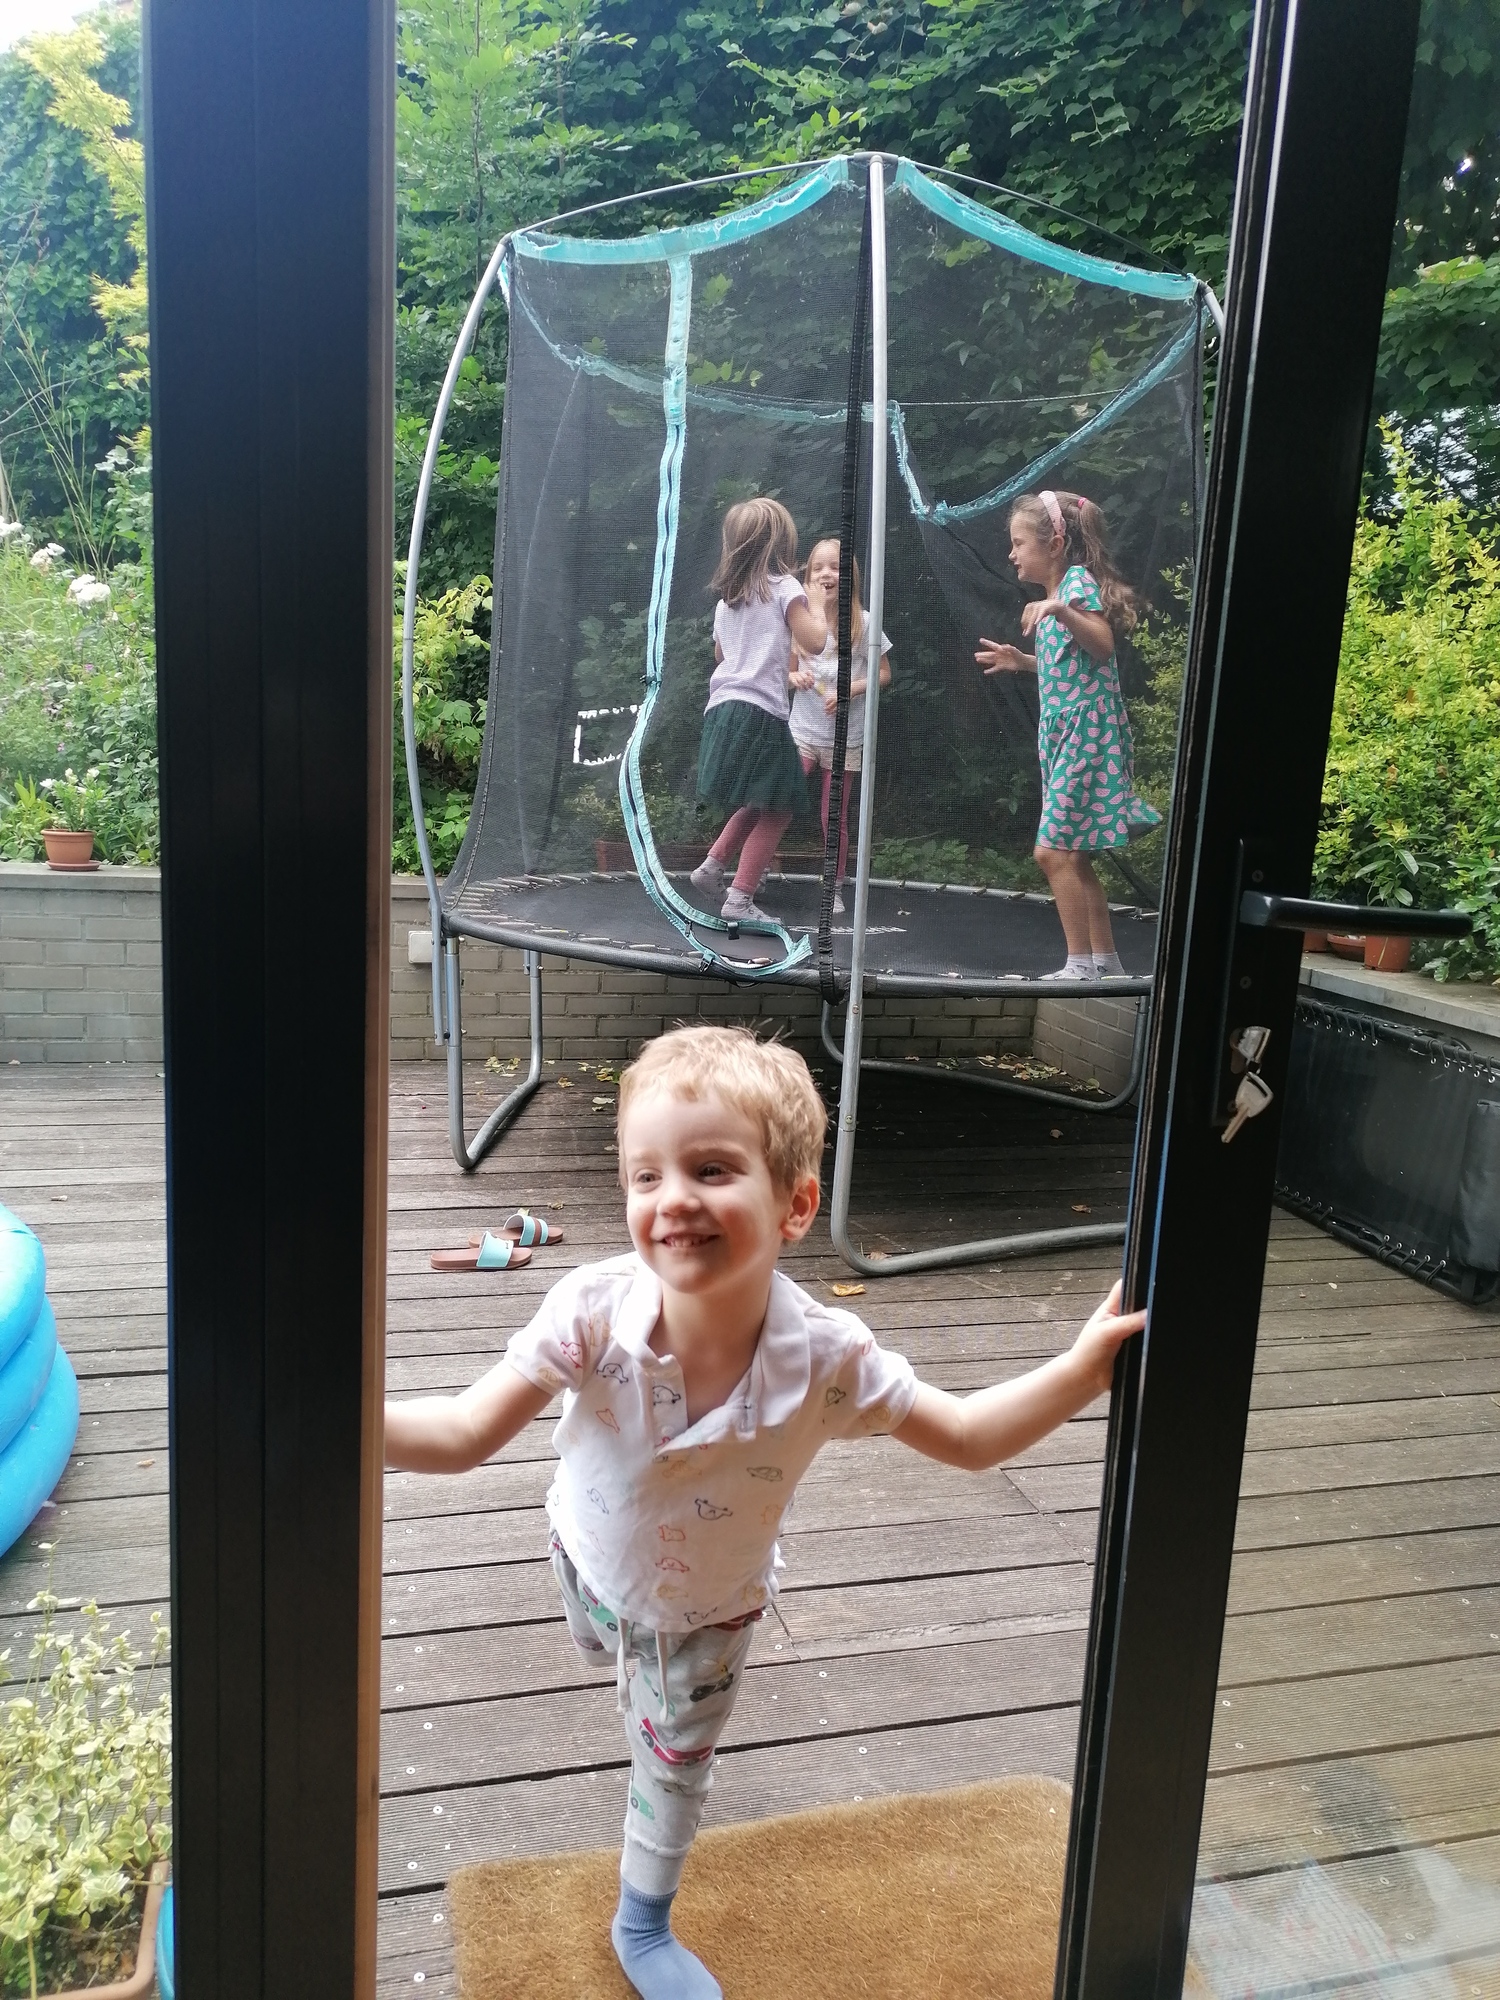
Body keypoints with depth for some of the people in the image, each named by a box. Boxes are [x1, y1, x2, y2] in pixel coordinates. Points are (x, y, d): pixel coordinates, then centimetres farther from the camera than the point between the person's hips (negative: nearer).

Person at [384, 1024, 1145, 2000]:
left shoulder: (826, 1359, -39)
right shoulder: (594, 1313, -41)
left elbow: (967, 1436, -25)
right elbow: (464, 1433, -34)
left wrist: (1084, 1367, -39)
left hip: (714, 1607, -1)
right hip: (595, 1565, 1)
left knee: (676, 1767, 20)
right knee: (601, 1650, 35)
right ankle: (635, 1661, 74)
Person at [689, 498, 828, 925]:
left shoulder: (726, 597, 18)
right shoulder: (785, 587, -2)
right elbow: (814, 642, -7)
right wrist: (816, 608, 11)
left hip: (723, 708, 7)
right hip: (761, 713, -7)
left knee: (758, 803, 24)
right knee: (777, 809, 1)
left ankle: (712, 866, 18)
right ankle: (740, 898, -4)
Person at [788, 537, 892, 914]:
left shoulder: (863, 623, -7)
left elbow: (883, 675, -1)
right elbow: (789, 671, 10)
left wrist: (852, 689, -17)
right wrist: (796, 678, -13)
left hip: (844, 738, -1)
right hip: (803, 731, 1)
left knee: (835, 819, 8)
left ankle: (834, 888, 24)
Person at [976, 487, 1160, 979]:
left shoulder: (1078, 579, -9)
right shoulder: (1055, 591, 18)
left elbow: (1103, 647, -25)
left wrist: (1060, 609, -37)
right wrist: (1023, 661, 22)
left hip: (1088, 730, -10)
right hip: (1062, 732, 10)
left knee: (1053, 851, -12)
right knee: (1071, 856, 10)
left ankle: (1081, 965, -5)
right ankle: (1106, 963, 16)